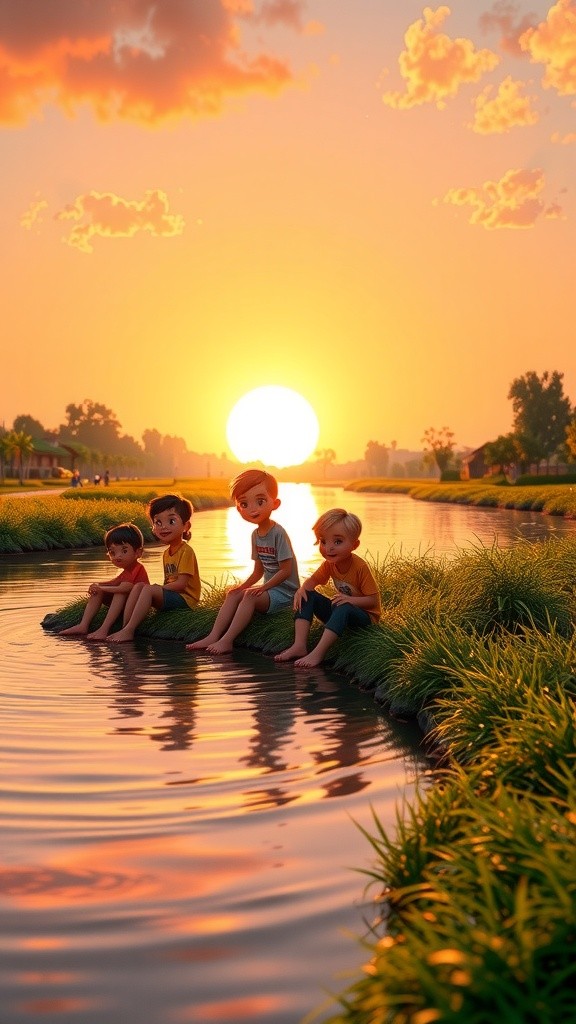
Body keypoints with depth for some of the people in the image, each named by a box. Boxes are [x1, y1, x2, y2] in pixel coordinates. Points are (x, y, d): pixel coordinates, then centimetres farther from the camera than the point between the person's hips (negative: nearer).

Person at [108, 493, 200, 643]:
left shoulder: (186, 551, -13)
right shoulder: (166, 553, 17)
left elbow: (181, 583, -19)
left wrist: (157, 587, -10)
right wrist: (158, 587, -2)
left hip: (185, 598, -9)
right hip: (171, 596, 9)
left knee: (149, 589, -25)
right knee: (138, 586, -4)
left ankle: (129, 631, -27)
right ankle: (125, 627, -13)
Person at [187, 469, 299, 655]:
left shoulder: (278, 533, -17)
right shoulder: (256, 535, 8)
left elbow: (286, 570, -18)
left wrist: (263, 587, -18)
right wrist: (243, 585, -1)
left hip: (285, 591, -8)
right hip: (269, 588, 8)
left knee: (250, 596, -27)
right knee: (233, 594, -6)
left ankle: (226, 641, -27)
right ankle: (213, 637, -14)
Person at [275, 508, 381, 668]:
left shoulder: (361, 567, -24)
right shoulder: (329, 564, -5)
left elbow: (374, 600, -21)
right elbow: (313, 580, 7)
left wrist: (351, 600, -37)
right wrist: (302, 589, -17)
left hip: (365, 616, -7)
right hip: (339, 613, 7)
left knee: (344, 609, -39)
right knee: (307, 596, -9)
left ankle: (318, 653, -42)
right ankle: (300, 646, -22)